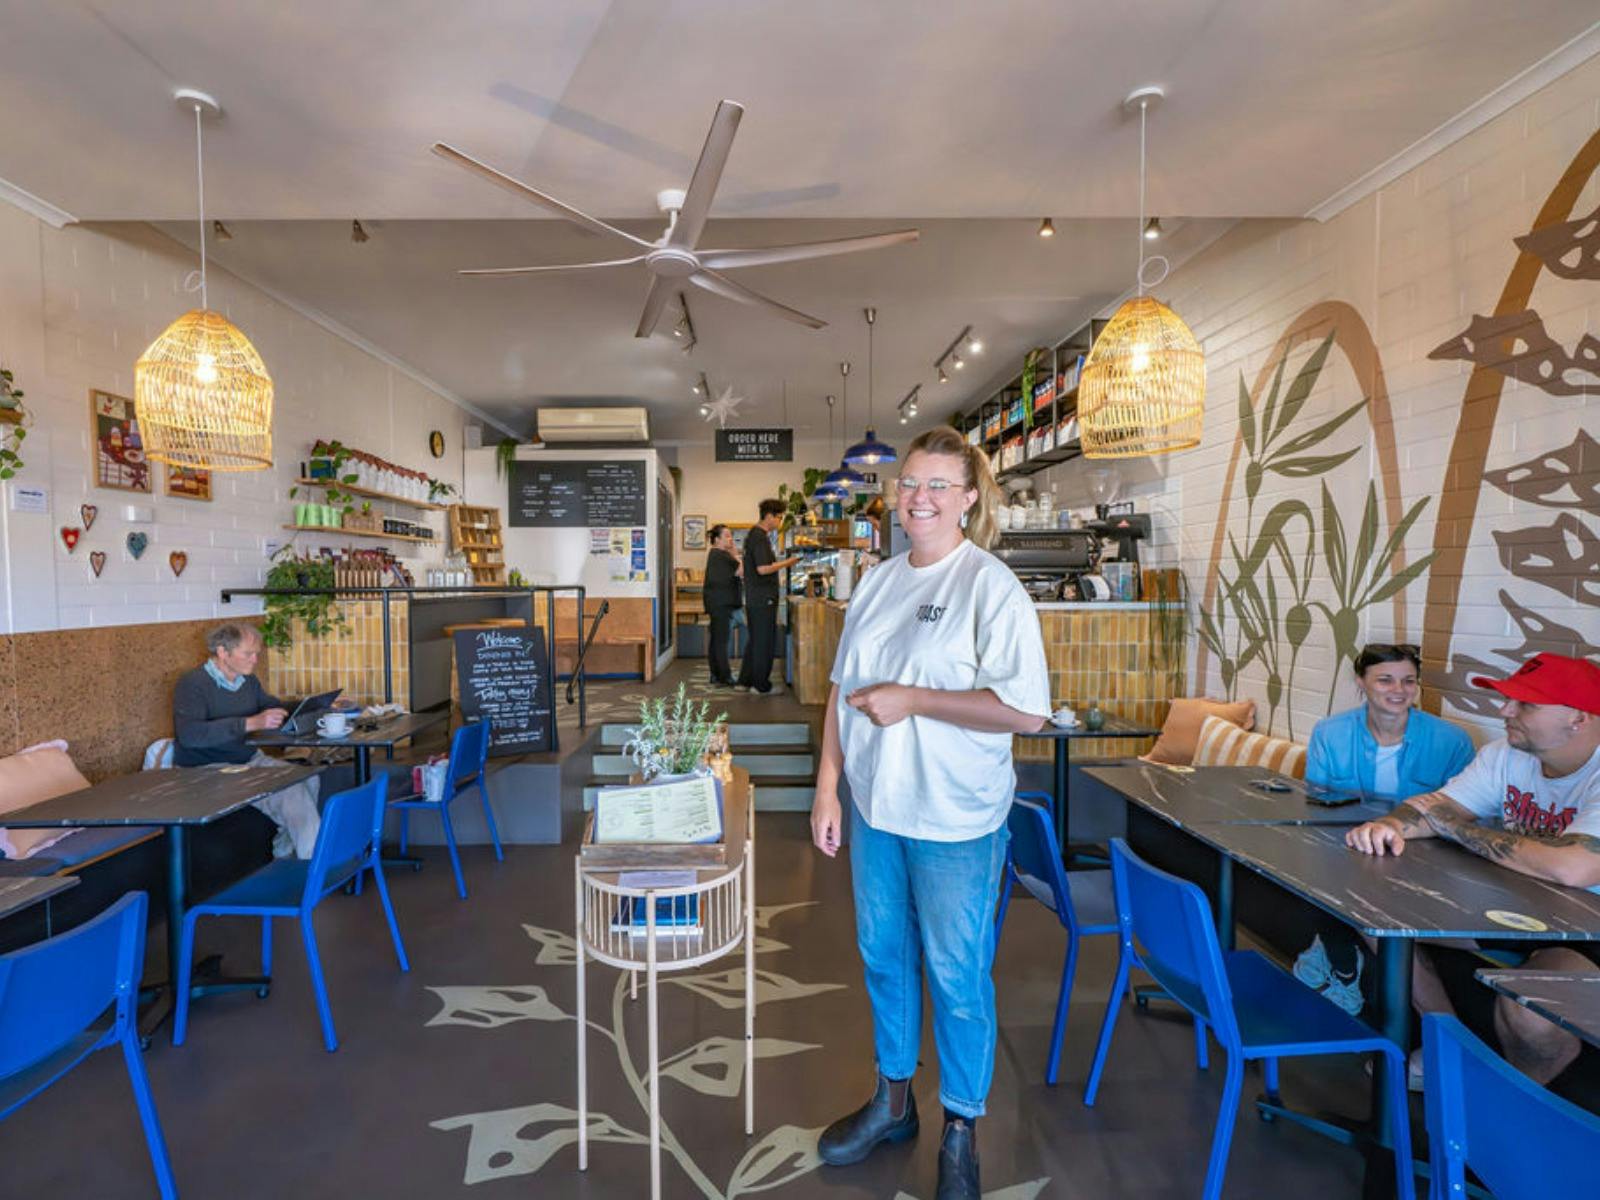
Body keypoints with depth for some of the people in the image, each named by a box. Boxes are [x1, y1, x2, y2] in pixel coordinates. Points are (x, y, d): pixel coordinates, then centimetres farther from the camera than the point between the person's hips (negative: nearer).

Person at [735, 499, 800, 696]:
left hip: (754, 598, 10)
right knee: (765, 641, -1)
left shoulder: (753, 534, 16)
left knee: (755, 640, 16)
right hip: (763, 598, -10)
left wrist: (780, 562, 17)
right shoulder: (760, 537, -16)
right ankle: (761, 685, 6)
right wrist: (786, 563, -15)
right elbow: (763, 569, -24)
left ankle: (744, 680, 22)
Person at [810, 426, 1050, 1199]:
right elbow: (842, 691, 9)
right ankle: (892, 1100, 44)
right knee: (884, 958, 20)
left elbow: (1026, 709, -21)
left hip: (955, 819, -5)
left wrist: (911, 700, -21)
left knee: (956, 977, 11)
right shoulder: (878, 583, 5)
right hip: (875, 809, 6)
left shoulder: (990, 586, -14)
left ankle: (961, 1132, 35)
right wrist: (827, 787, 6)